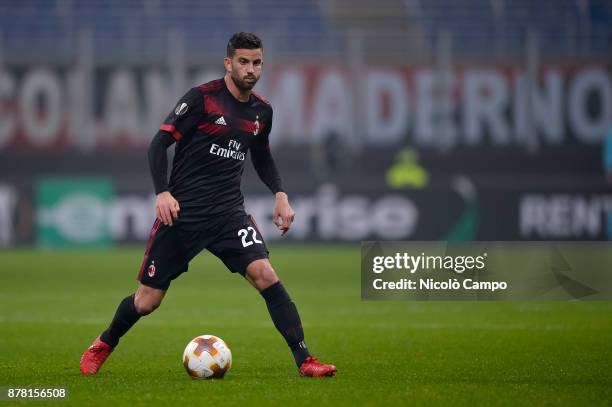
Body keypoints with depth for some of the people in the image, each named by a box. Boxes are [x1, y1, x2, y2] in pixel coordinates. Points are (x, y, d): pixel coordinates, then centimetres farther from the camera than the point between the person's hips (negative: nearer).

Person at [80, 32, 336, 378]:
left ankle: (304, 359, -17)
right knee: (147, 301, 2)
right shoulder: (203, 97, -9)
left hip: (229, 212, 4)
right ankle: (104, 345, 32)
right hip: (182, 212, -4)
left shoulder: (262, 111, 8)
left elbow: (262, 157, 26)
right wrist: (163, 192, -22)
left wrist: (280, 195, 10)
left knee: (264, 274, -20)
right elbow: (160, 143, -10)